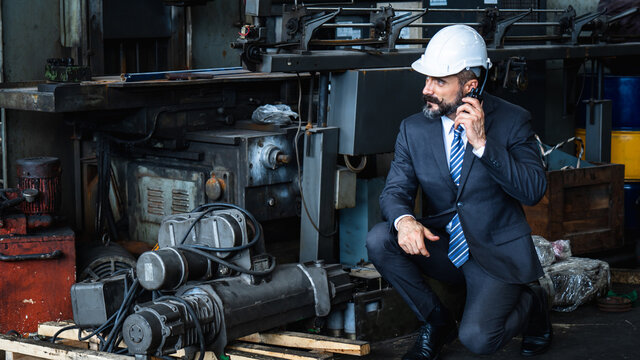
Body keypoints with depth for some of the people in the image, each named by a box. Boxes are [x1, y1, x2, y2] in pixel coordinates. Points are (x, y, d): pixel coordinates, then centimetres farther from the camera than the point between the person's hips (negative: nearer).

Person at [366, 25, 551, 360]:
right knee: (379, 240, -22)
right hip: (442, 247, 4)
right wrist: (403, 219, -26)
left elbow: (534, 191, -17)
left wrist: (482, 143, -26)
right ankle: (436, 321, 0)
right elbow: (395, 190, -1)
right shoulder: (413, 128, 0)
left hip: (497, 254, -4)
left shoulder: (512, 120, -10)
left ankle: (531, 302, 13)